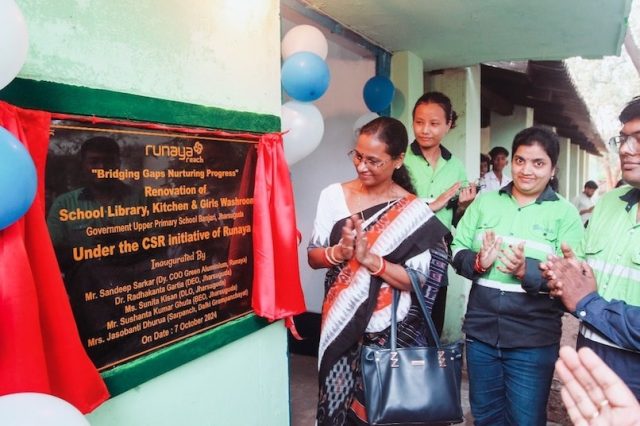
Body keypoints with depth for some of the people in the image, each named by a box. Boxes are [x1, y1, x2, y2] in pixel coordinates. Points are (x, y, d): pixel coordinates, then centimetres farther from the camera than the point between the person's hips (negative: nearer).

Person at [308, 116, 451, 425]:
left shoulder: (413, 211, -10)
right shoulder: (333, 195, -2)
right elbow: (313, 257, 1)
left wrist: (370, 259, -24)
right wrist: (338, 252, -20)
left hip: (391, 330, -2)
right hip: (339, 325, 3)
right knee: (339, 400, 15)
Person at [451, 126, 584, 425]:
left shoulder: (565, 213, -4)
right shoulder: (485, 201, 5)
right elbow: (457, 249, 3)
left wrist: (527, 271, -28)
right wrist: (477, 262, -18)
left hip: (533, 340, -3)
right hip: (481, 330, 3)